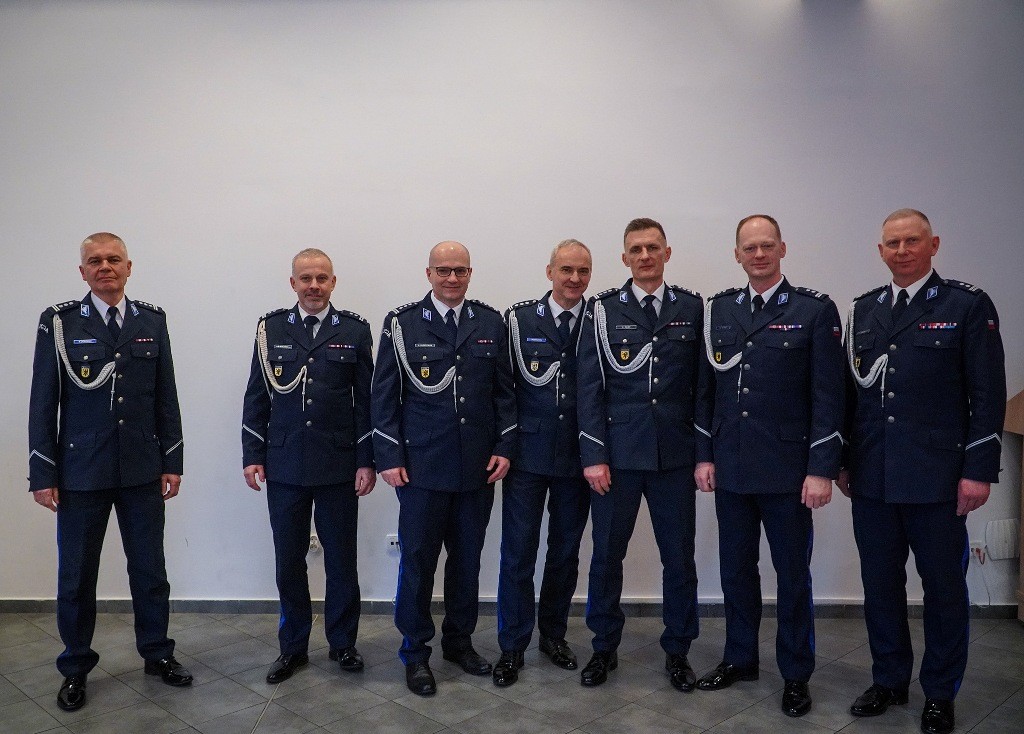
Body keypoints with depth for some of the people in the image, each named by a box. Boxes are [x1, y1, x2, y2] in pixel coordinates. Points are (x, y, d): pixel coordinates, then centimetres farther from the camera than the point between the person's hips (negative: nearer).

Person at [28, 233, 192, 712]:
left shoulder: (152, 321, 4)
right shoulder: (59, 322, -2)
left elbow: (166, 397, 6)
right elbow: (44, 402, -2)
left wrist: (172, 462, 3)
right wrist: (42, 474, -4)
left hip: (143, 471, 2)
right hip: (80, 471, -1)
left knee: (150, 568, 11)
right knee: (76, 575, 9)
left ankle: (157, 653, 29)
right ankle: (75, 667, 28)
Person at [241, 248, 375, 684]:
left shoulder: (355, 330, 1)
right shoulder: (271, 328, 5)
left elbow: (366, 400, 0)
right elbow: (257, 397, 6)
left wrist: (367, 461, -4)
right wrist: (252, 456, 1)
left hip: (339, 466, -1)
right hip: (284, 465, 1)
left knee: (341, 559, 9)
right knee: (288, 561, 10)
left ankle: (343, 643, 26)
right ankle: (293, 647, 25)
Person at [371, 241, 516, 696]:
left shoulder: (491, 323, 6)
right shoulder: (402, 324, -1)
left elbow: (504, 391, 8)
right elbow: (384, 396, -2)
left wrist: (504, 448, 1)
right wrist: (389, 457, -6)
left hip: (478, 468, 3)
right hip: (422, 466, -2)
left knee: (467, 558, 13)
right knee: (417, 560, 5)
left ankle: (459, 640, 31)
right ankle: (415, 651, 21)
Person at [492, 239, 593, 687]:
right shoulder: (519, 319, -1)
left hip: (578, 459, 2)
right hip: (528, 455, -1)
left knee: (566, 552, 14)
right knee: (518, 553, 2)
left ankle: (553, 634, 32)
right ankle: (512, 647, 17)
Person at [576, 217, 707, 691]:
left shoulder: (692, 308, 5)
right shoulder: (603, 309, 1)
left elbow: (702, 384, 6)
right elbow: (589, 386, -2)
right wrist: (593, 456, -7)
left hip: (675, 456, 1)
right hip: (618, 454, -1)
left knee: (680, 558, 9)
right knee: (606, 555, 9)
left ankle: (677, 652, 27)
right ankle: (604, 649, 27)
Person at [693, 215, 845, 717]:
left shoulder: (815, 310, -4)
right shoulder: (718, 310, 7)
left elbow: (828, 395, -7)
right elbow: (707, 388, 9)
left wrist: (821, 469, -11)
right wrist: (704, 455, 5)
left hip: (787, 468, -3)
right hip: (730, 468, 4)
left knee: (792, 573, 9)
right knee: (736, 568, 14)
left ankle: (796, 675, 25)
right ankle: (739, 659, 32)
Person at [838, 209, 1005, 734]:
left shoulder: (968, 305, -2)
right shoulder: (864, 309, 10)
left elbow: (988, 394, -5)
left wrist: (979, 470, -10)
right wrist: (843, 462, 11)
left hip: (937, 477, -4)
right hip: (872, 478, 4)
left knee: (944, 587, 8)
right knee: (879, 583, 12)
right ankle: (889, 680, 30)